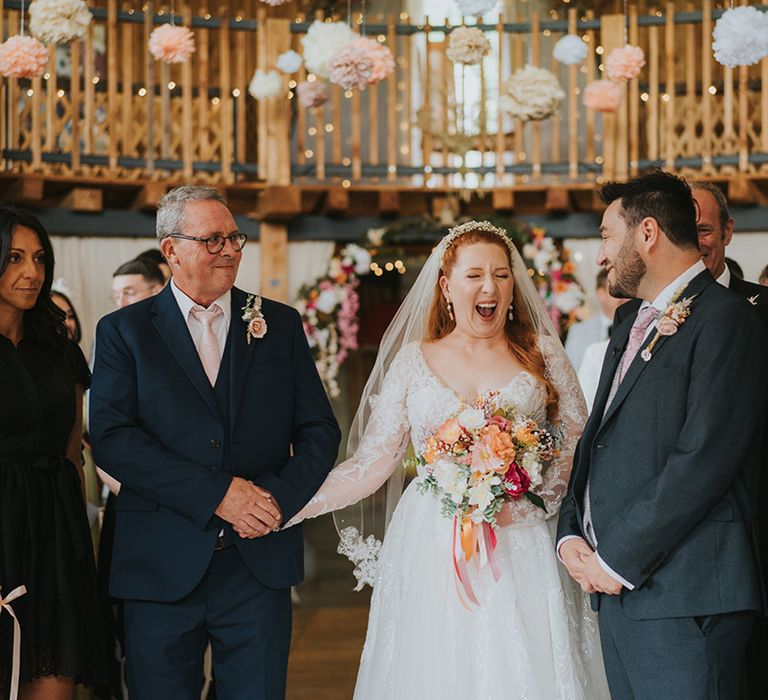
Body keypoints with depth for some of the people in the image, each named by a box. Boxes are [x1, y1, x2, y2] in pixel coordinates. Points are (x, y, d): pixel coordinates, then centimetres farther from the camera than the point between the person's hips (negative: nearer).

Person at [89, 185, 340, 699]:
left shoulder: (280, 325, 10)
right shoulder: (124, 332, 4)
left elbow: (320, 431, 8)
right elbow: (112, 439, -9)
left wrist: (282, 499, -11)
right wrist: (217, 493, -16)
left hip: (261, 564, 1)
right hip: (162, 569, -1)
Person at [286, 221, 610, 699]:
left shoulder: (542, 353, 6)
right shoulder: (414, 360, 6)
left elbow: (578, 447, 4)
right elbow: (373, 461, 4)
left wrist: (526, 501, -12)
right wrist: (290, 507, -8)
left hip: (521, 549, 0)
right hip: (432, 551, 0)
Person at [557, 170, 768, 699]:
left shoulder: (725, 319, -9)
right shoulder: (633, 321, 20)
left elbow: (704, 460, -17)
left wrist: (619, 561, -14)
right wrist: (571, 534, 4)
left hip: (684, 597, -8)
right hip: (616, 585, 8)